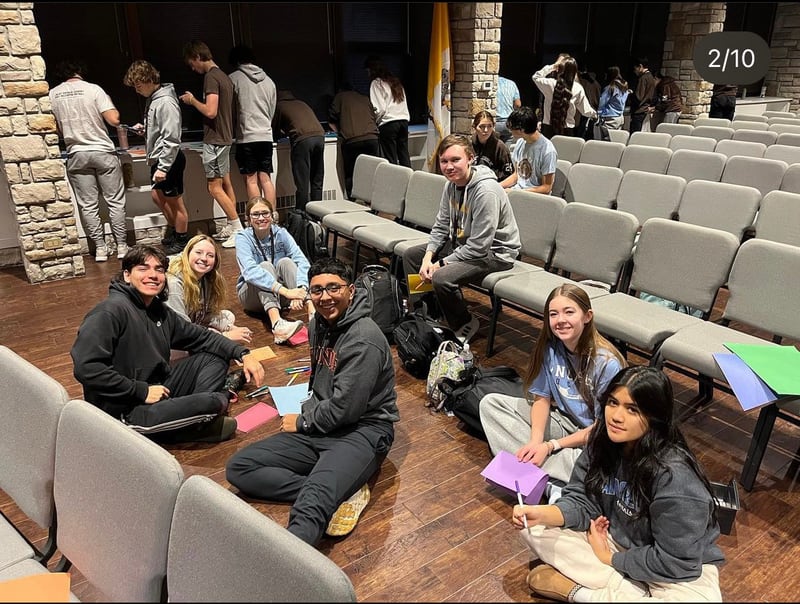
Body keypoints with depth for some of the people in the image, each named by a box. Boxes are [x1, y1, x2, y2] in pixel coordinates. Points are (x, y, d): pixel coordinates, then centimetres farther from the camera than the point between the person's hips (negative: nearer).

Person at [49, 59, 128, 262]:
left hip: (76, 155, 2)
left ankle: (100, 248, 9)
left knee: (88, 205, 7)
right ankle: (122, 246, 8)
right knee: (115, 201, 6)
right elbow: (114, 120, -11)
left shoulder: (52, 95, 4)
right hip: (103, 152, -2)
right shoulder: (93, 89, -7)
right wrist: (111, 105, 9)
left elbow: (57, 129, 10)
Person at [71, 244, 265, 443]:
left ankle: (194, 409, -12)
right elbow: (85, 367, -26)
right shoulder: (112, 311, -17)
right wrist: (141, 391, -21)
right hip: (126, 412, -9)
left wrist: (243, 354, 2)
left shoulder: (159, 311, 7)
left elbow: (201, 336, 15)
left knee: (216, 356, 7)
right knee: (214, 403, -25)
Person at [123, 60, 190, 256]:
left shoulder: (165, 102, -20)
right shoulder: (152, 99, 10)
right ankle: (173, 229, 35)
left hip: (169, 160, -10)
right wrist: (144, 129, 5)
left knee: (174, 202, 2)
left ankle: (182, 241, 15)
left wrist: (163, 167, -24)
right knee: (157, 195, 20)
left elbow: (171, 138, -23)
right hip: (158, 159, 10)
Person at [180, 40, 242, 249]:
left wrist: (192, 100, -8)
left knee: (214, 187, -7)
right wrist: (195, 102, 15)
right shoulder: (224, 76, 13)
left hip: (215, 139, -10)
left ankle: (239, 230, -6)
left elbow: (211, 111, -24)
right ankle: (231, 226, 17)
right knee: (225, 184, 12)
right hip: (225, 137, 10)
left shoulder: (211, 77, -16)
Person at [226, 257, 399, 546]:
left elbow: (345, 407, -19)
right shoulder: (319, 323, 9)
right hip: (320, 425, 9)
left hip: (362, 431, -9)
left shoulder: (363, 339, -19)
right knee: (238, 468, -6)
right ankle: (340, 493, -18)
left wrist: (302, 422, -4)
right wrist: (307, 410, 10)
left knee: (313, 505, -35)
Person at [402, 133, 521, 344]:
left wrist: (441, 264, -21)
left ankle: (465, 325, -2)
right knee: (411, 255, 8)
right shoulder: (452, 184, -2)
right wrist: (428, 257, -10)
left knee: (441, 278, -31)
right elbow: (441, 226, 6)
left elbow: (478, 247, -28)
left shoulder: (486, 191, -29)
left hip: (494, 252, -9)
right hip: (462, 242, 9)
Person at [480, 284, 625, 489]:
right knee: (490, 403, -8)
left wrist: (550, 446, -19)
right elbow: (542, 398, -3)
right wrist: (536, 440, -21)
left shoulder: (607, 363, -24)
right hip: (561, 420, 6)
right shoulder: (550, 348, -11)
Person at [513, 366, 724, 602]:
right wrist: (541, 513, -26)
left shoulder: (675, 475, -31)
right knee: (535, 529, -9)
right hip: (617, 540, 5)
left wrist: (608, 558, -13)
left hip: (680, 568, -5)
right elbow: (582, 501, -6)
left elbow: (675, 562, -24)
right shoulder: (603, 441, -13)